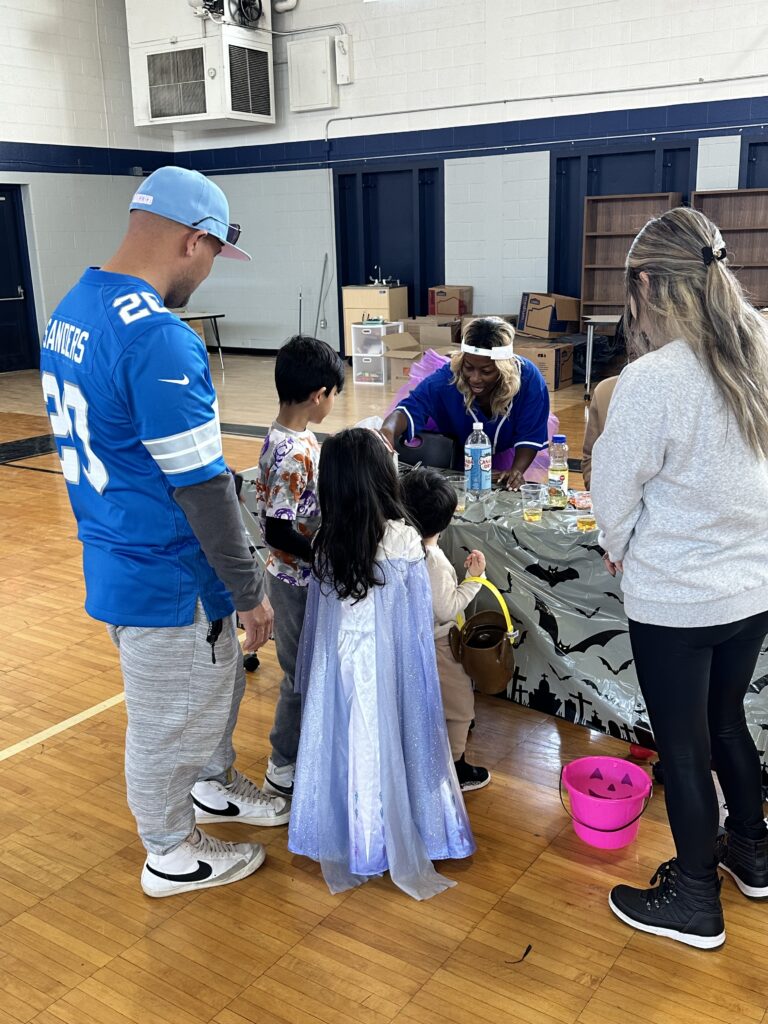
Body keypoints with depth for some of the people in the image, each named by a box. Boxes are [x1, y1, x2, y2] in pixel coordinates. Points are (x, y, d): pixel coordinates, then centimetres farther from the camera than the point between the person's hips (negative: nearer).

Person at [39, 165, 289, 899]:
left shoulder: (72, 308, 4)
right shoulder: (158, 339, -27)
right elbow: (200, 487, -25)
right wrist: (250, 590, -14)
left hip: (115, 553, 9)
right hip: (164, 573, -9)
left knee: (218, 676, 28)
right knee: (166, 720, 12)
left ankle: (213, 785, 50)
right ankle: (171, 856, 35)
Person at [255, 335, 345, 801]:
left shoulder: (297, 437, 1)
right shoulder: (292, 453, -27)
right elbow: (278, 532, -27)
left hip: (307, 575, 9)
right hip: (297, 580, -9)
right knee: (301, 673, 7)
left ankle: (306, 739, 42)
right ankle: (284, 769, 24)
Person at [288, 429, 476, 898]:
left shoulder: (326, 543, -6)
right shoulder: (404, 541, -17)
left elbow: (318, 617, 4)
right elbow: (418, 624, -10)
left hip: (337, 666, 4)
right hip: (385, 669, -3)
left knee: (342, 747, 15)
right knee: (385, 749, 10)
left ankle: (345, 839, 32)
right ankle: (394, 845, 27)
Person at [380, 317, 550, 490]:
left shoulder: (529, 380, -31)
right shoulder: (447, 379, -33)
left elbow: (529, 436, -22)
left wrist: (517, 471, -41)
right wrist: (388, 430, -66)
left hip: (509, 459, -1)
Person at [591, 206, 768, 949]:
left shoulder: (653, 380, -24)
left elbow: (615, 487, -13)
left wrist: (619, 548, 7)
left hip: (676, 597, -7)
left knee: (682, 746, 11)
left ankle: (694, 901, 29)